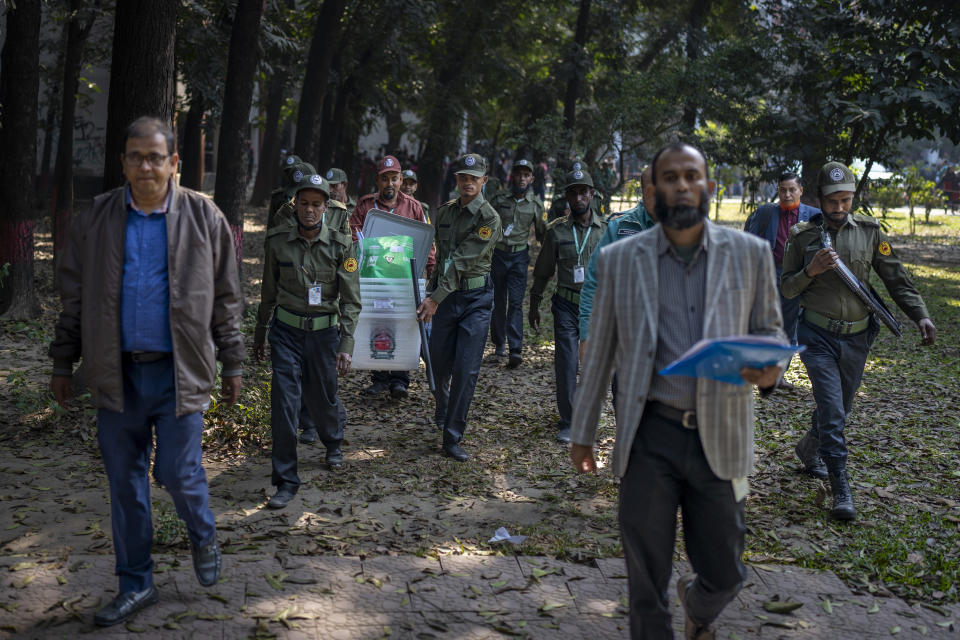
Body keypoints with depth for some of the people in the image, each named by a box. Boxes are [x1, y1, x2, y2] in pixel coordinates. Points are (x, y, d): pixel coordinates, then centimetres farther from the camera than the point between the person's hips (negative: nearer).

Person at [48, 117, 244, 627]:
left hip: (179, 373, -2)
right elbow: (74, 297, 9)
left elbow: (226, 298, 3)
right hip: (117, 373, 2)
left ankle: (203, 537, 32)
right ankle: (135, 585, 26)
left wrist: (231, 365, 3)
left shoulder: (203, 217, -1)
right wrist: (63, 364, 9)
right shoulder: (96, 218, 3)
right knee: (125, 484, 9)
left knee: (178, 474, -2)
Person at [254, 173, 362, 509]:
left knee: (322, 398, 12)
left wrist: (346, 346, -14)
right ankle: (286, 481, 3)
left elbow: (351, 301, -7)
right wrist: (259, 334, 15)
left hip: (323, 332, 0)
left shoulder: (341, 245, -7)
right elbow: (268, 292, 9)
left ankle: (334, 442, 48)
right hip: (286, 330, 1)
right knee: (284, 402, -7)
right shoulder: (278, 240, -3)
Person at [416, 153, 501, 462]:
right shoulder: (444, 212, 9)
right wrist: (431, 290, 15)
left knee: (466, 369, -6)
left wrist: (435, 298, -20)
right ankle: (442, 408, 42)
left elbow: (463, 261, -17)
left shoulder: (489, 218, -11)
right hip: (445, 295, 5)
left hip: (476, 297, -5)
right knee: (439, 362, 11)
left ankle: (452, 439, 2)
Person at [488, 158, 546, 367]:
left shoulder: (536, 204, 4)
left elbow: (541, 233, 16)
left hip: (520, 256, 0)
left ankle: (516, 350, -15)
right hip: (497, 254, 0)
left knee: (516, 302, -9)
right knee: (498, 301, 7)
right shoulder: (499, 199, -2)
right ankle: (499, 343, 23)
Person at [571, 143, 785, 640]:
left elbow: (768, 329, 10)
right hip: (649, 436, -1)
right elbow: (599, 352, 8)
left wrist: (768, 368, -14)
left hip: (720, 436, 1)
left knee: (723, 572, 12)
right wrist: (582, 432, 11)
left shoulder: (750, 253, 2)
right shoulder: (619, 259, 2)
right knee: (646, 577, 7)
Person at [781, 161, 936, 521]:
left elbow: (896, 278, 4)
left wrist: (920, 315, -8)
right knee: (831, 410, -11)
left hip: (856, 338, 3)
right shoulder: (804, 236, -2)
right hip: (818, 335, -3)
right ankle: (841, 490, -6)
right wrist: (810, 271, -17)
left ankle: (808, 450, 45)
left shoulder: (869, 231, 2)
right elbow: (787, 289, 2)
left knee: (841, 407, 16)